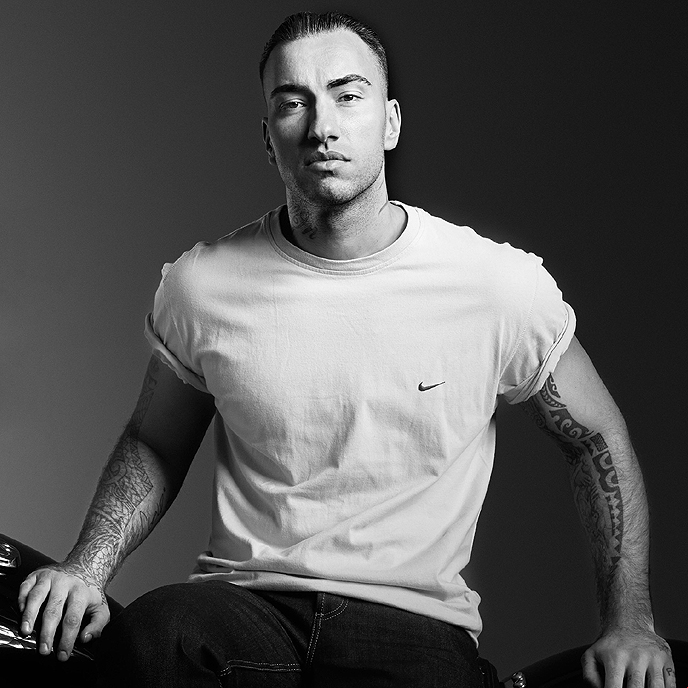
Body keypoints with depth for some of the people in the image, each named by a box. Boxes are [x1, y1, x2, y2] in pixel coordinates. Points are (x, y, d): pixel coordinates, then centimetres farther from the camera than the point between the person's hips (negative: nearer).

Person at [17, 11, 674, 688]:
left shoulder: (502, 285, -2)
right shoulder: (202, 283, 2)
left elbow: (597, 439, 11)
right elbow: (153, 443, 17)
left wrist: (628, 622, 2)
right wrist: (87, 567, 0)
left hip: (418, 625, -1)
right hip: (242, 603, 2)